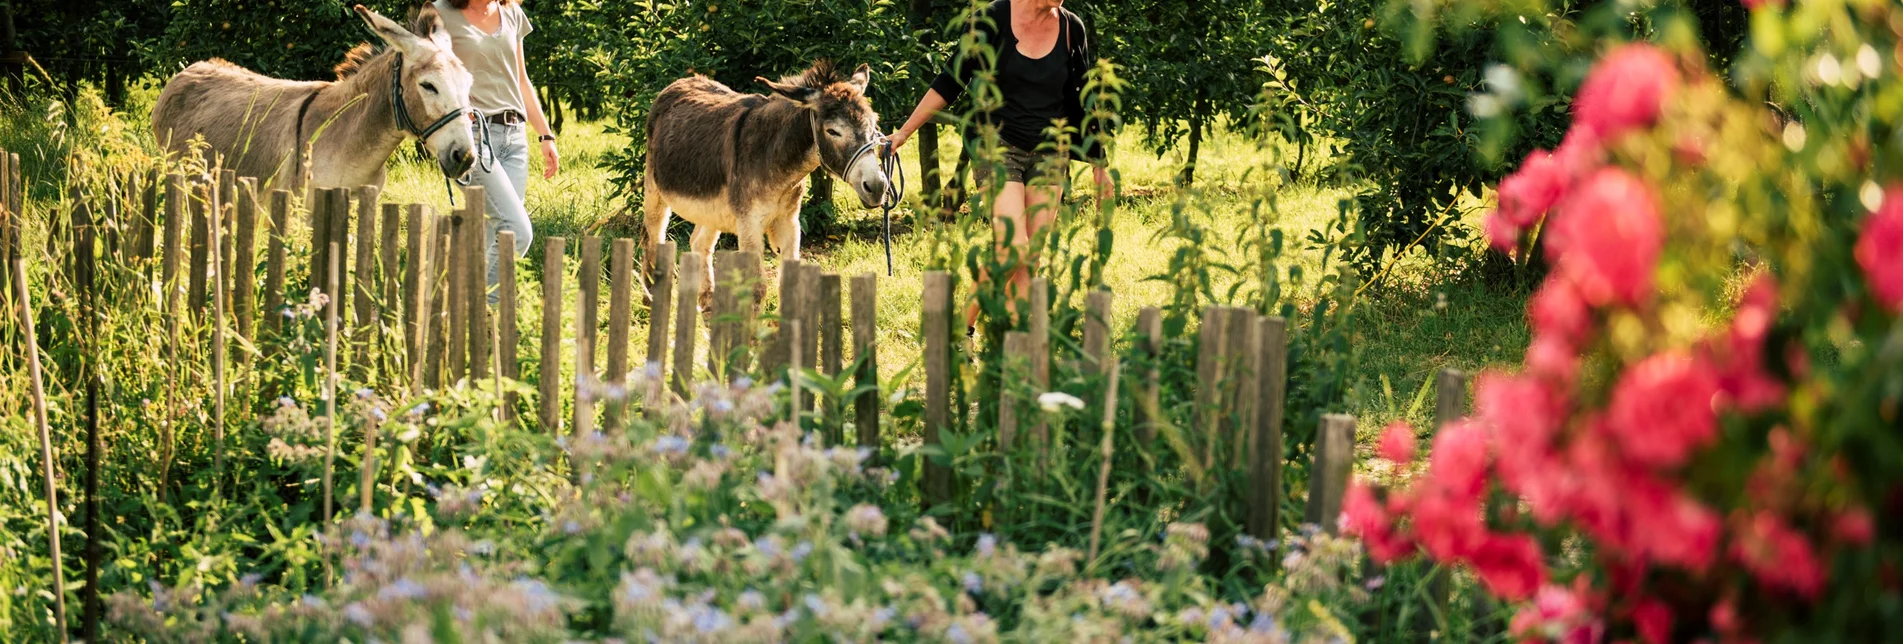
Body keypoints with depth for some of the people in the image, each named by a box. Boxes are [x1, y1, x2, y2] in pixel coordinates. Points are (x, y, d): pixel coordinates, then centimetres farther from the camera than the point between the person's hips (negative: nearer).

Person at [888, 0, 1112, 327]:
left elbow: (1081, 103, 11)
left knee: (1032, 260, -1)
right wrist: (904, 132, -3)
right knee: (1013, 249, -19)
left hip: (1049, 154, 4)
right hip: (999, 149, -4)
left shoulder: (1072, 29, 1)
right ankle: (962, 328, -2)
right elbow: (951, 82, -2)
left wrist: (1099, 165, 13)